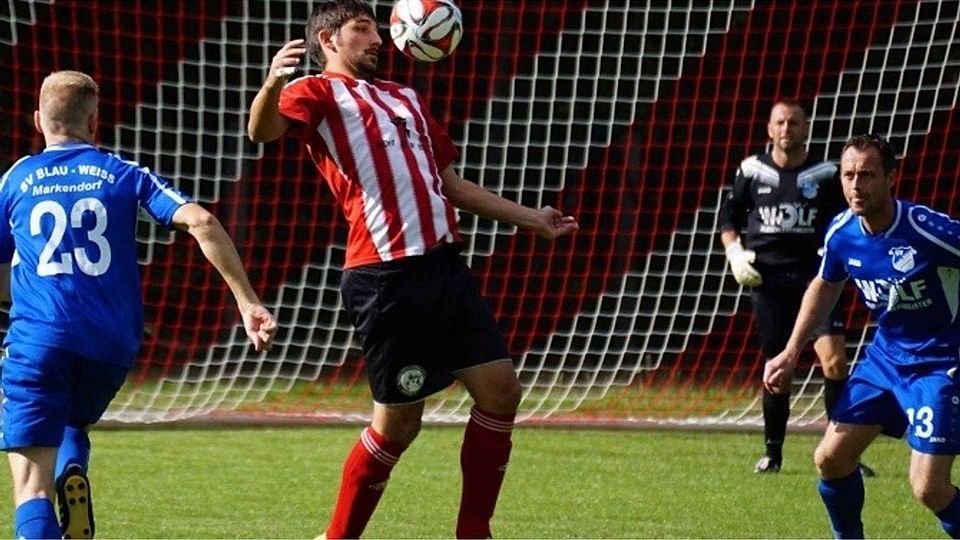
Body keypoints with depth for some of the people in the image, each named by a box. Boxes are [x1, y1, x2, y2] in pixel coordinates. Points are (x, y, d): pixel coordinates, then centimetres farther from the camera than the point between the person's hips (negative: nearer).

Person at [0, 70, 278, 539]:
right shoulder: (124, 175, 10)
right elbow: (200, 222, -4)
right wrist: (247, 302, -3)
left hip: (38, 339, -2)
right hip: (113, 345, 2)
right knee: (72, 424, 32)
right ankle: (72, 473, 0)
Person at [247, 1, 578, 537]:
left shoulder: (405, 99, 27)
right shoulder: (318, 92, 3)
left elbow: (453, 185, 33)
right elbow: (264, 130, -19)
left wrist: (530, 218, 31)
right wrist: (272, 85, -40)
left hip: (446, 264, 7)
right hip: (388, 275, -7)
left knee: (500, 388, 2)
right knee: (398, 423, -3)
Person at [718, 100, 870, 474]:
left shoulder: (825, 175, 3)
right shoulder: (752, 171, 6)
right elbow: (728, 217, 16)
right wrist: (734, 253, 0)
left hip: (814, 278, -1)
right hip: (767, 279, 1)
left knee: (834, 359, -16)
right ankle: (772, 453, 19)